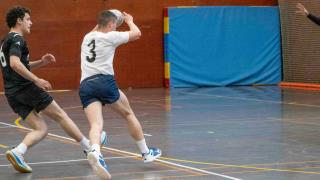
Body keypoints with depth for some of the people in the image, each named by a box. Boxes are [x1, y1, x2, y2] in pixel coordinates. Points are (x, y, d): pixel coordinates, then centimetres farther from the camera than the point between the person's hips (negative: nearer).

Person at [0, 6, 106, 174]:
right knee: (60, 115, 6)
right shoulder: (17, 39, -10)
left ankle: (17, 152, -20)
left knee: (40, 129, 4)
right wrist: (36, 80, -28)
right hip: (26, 88, -9)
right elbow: (15, 64, -27)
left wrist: (40, 62, 17)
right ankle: (89, 146, 18)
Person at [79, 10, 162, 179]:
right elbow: (137, 33, 13)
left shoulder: (87, 37, 21)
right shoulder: (109, 36, 2)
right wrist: (130, 21, 30)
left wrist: (99, 23, 55)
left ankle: (95, 152, -46)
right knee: (128, 114, 18)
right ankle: (146, 153, 27)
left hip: (85, 85, 4)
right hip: (104, 81, -4)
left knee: (96, 124, -13)